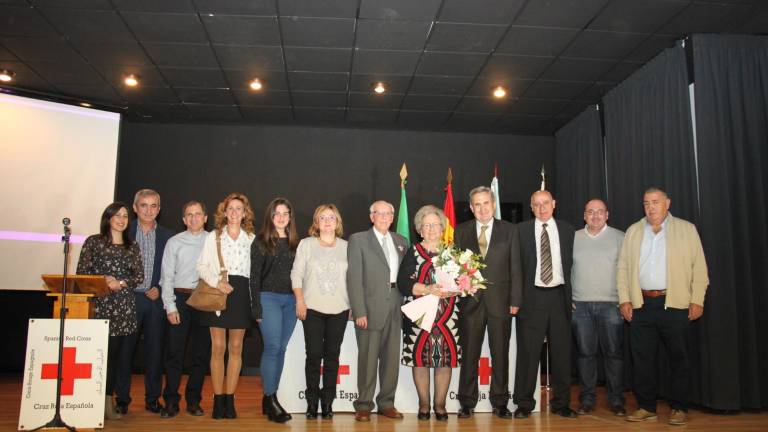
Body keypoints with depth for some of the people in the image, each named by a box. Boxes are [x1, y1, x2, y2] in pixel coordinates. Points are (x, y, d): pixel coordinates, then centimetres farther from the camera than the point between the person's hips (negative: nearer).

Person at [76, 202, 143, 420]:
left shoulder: (132, 246, 14)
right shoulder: (93, 242, 8)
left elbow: (139, 276, 8)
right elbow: (82, 271, 2)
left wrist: (120, 283, -7)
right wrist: (103, 280, -11)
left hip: (123, 306, 2)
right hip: (98, 303, -2)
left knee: (115, 351, 1)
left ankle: (108, 400, 8)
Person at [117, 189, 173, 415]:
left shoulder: (167, 236, 7)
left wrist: (160, 290, -5)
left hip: (155, 300, 1)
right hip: (128, 297, -1)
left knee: (155, 350, 6)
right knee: (125, 349, 2)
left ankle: (153, 398, 16)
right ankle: (122, 398, 13)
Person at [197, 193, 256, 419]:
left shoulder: (251, 239, 8)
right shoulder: (213, 237, 8)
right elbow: (202, 267, 3)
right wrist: (217, 282, -14)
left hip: (241, 293, 1)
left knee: (236, 348, 5)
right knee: (218, 347, 0)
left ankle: (230, 399, 12)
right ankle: (218, 400, 8)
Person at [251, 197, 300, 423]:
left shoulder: (295, 243, 12)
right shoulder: (261, 241, 1)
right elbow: (255, 275, -3)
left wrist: (300, 302, 4)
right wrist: (256, 307, -9)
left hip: (291, 300, 4)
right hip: (269, 297, -4)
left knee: (281, 349, 7)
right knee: (272, 347, -10)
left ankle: (271, 397, 16)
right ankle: (270, 399, -1)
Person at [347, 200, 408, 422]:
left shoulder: (401, 241, 15)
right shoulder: (358, 240, 1)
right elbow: (354, 278, -6)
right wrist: (359, 311, -13)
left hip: (395, 308, 4)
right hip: (371, 308, -4)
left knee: (391, 358, 9)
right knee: (368, 358, 0)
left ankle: (386, 403, 21)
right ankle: (364, 405, 11)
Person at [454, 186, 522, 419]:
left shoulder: (509, 230, 5)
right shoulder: (461, 232, 7)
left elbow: (515, 267, 3)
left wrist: (515, 300, -2)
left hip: (500, 301, 0)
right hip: (470, 301, 0)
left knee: (500, 354, 7)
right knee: (469, 354, 6)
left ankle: (500, 402, 20)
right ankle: (467, 402, 17)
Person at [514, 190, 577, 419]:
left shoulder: (567, 230, 8)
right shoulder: (521, 230, 1)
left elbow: (571, 263, 9)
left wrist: (571, 296, 3)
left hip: (559, 296, 2)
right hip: (532, 296, -2)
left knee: (561, 351, 9)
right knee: (528, 351, 1)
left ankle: (561, 403, 22)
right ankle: (524, 403, 12)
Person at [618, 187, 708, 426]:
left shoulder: (686, 229, 5)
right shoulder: (633, 231, 12)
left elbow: (699, 267, 1)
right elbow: (623, 267, 10)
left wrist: (697, 300, -6)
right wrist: (624, 299, 2)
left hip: (676, 304, -2)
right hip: (641, 305, 3)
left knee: (678, 358, 4)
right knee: (642, 358, 6)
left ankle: (679, 408, 16)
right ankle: (646, 406, 16)